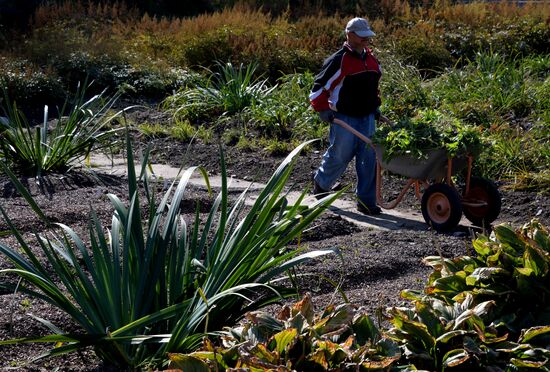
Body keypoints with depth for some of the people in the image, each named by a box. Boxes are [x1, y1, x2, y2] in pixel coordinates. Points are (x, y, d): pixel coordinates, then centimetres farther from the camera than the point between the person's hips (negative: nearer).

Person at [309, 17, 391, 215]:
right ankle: (320, 183, 33)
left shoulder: (372, 60, 11)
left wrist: (376, 111, 20)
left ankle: (366, 202, 8)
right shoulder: (338, 61, -12)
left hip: (366, 118, 6)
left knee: (369, 159, 1)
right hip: (344, 119, -6)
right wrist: (325, 113, -12)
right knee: (339, 157, 4)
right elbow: (319, 88, -10)